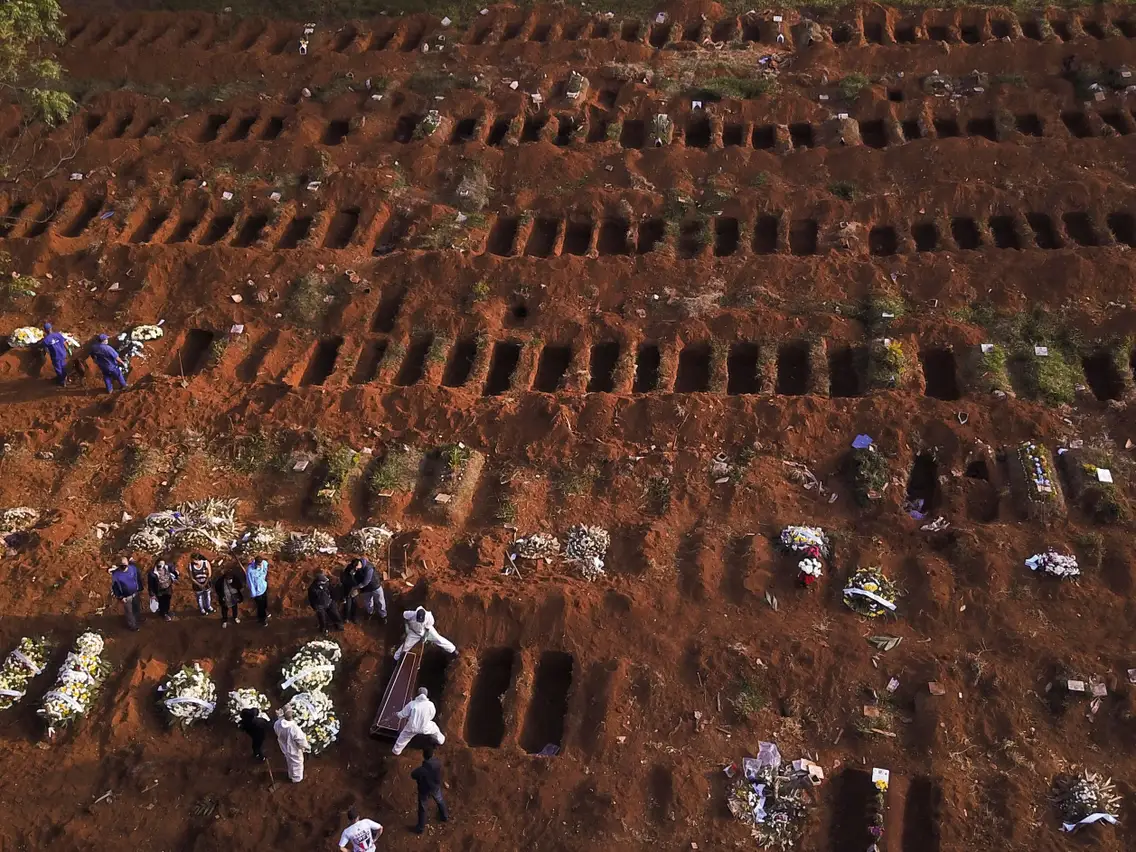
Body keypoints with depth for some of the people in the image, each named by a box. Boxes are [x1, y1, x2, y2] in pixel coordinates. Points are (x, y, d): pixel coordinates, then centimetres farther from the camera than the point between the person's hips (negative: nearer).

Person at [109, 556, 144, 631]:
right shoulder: (115, 574, -23)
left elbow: (139, 578, 0)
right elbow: (114, 587, -13)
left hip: (135, 593, 4)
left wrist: (140, 589, 4)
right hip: (126, 597, -4)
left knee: (137, 608, 24)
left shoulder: (133, 568, -15)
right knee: (129, 612, 12)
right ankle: (133, 625, 32)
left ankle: (138, 620, 49)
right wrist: (120, 597, -14)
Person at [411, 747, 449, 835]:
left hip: (425, 791, -4)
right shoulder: (438, 762, -28)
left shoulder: (421, 770, -40)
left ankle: (421, 828, 41)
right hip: (436, 787, 4)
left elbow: (413, 775, -19)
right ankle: (445, 816, 59)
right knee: (440, 801, 33)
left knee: (422, 809, 21)